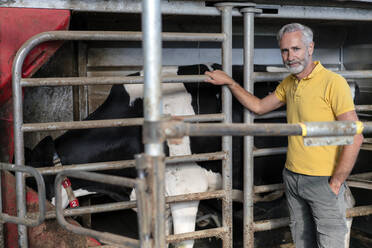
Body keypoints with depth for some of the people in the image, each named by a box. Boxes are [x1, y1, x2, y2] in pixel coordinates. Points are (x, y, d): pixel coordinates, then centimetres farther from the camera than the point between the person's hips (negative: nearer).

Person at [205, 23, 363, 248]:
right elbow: (259, 107, 22)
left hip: (323, 182, -6)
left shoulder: (333, 83, -15)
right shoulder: (288, 84, 8)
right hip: (293, 178, 7)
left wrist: (336, 182, -16)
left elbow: (355, 137, -18)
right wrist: (230, 82, 16)